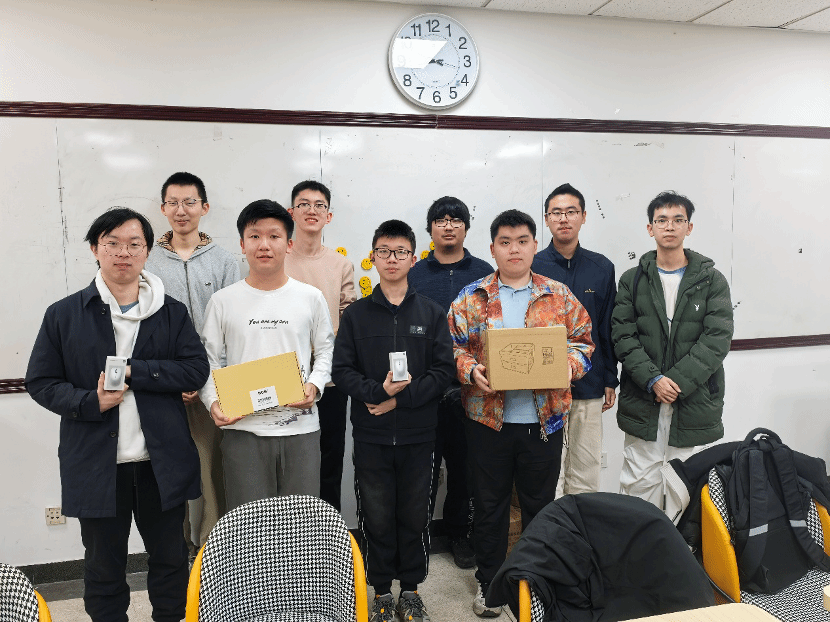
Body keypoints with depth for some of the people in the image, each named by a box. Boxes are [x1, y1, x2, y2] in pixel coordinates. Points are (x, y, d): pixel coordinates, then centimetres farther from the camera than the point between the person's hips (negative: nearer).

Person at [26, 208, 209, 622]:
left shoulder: (172, 313, 3)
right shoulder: (64, 315, 1)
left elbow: (196, 369, -6)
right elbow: (40, 382, 3)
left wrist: (133, 370, -16)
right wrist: (91, 402, -14)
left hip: (162, 461, 1)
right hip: (96, 462, 0)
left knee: (170, 560, 14)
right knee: (103, 568, 15)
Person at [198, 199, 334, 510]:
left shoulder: (311, 297, 5)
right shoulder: (223, 301, 4)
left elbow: (326, 350, 10)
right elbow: (207, 360, 6)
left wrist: (315, 385, -8)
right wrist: (213, 401, -9)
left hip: (300, 428, 1)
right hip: (242, 429, 0)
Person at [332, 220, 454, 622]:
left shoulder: (431, 314, 4)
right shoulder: (356, 314, 4)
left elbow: (443, 370, -3)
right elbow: (341, 370, -1)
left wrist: (401, 398, -13)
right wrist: (378, 390, -18)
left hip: (418, 434, 0)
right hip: (371, 435, 0)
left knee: (415, 515, 9)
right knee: (376, 516, 8)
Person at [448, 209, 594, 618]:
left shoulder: (559, 296, 5)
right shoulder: (471, 297, 2)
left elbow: (583, 341, 6)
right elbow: (453, 346, 1)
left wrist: (569, 364, -13)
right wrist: (470, 370, -17)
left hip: (543, 419, 1)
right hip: (488, 418, 0)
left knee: (540, 504, 14)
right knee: (489, 504, 11)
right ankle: (489, 584, 29)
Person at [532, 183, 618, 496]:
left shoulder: (601, 268, 7)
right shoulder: (531, 267, -1)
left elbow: (607, 329, 11)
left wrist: (610, 380, 9)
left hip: (589, 389, 3)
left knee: (585, 476, 11)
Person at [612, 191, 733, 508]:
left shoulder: (712, 280, 6)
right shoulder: (632, 279, 8)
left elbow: (718, 339, -4)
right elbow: (623, 336, -1)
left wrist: (677, 381, -14)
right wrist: (653, 380, -13)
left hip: (695, 405, 0)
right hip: (642, 405, 0)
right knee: (639, 487, 2)